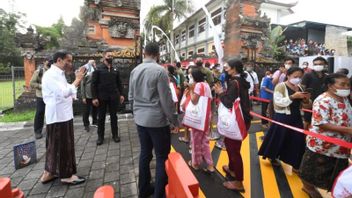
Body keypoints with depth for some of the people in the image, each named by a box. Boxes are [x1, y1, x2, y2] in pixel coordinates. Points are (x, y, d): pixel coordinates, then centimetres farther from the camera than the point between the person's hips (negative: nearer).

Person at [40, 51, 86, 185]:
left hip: (63, 114, 10)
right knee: (61, 146, 1)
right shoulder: (51, 74, -16)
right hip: (57, 116, -10)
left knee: (55, 145, 17)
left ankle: (49, 173, 30)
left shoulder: (59, 74, 15)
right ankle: (66, 175, 14)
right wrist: (77, 79, -21)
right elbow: (64, 92, -27)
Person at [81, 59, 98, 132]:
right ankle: (86, 125, 17)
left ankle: (95, 122, 29)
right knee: (86, 111, 5)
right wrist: (83, 97, -10)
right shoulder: (85, 72, -6)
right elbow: (82, 85, -6)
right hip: (87, 95, -4)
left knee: (95, 109, 14)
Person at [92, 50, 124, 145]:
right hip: (102, 97, -2)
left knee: (114, 116, 10)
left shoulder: (115, 70, 9)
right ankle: (100, 136, 21)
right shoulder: (98, 69, -1)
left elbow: (119, 83, 11)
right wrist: (94, 97, -11)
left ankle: (115, 134, 21)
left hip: (114, 97, 2)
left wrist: (121, 94, 3)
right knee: (101, 117, 8)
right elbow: (93, 84, -5)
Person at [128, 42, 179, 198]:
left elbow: (131, 96, 11)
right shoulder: (159, 70, -15)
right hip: (157, 120, -7)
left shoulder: (134, 71, 5)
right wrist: (174, 119, -5)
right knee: (162, 157, 6)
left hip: (140, 119, 7)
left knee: (145, 153, 18)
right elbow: (166, 99, -15)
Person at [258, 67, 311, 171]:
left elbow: (305, 105, 15)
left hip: (296, 118, 6)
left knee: (297, 141, 7)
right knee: (278, 139, 7)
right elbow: (278, 102, -22)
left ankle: (295, 164, 22)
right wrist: (293, 96, -28)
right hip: (282, 118, -6)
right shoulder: (281, 86, -10)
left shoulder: (299, 88, 10)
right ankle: (272, 157, 31)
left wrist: (306, 100, -7)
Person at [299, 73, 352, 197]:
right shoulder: (323, 101, -23)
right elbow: (321, 124, -27)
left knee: (334, 171, 22)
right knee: (315, 168, 11)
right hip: (322, 144, -9)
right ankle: (308, 187, 35)